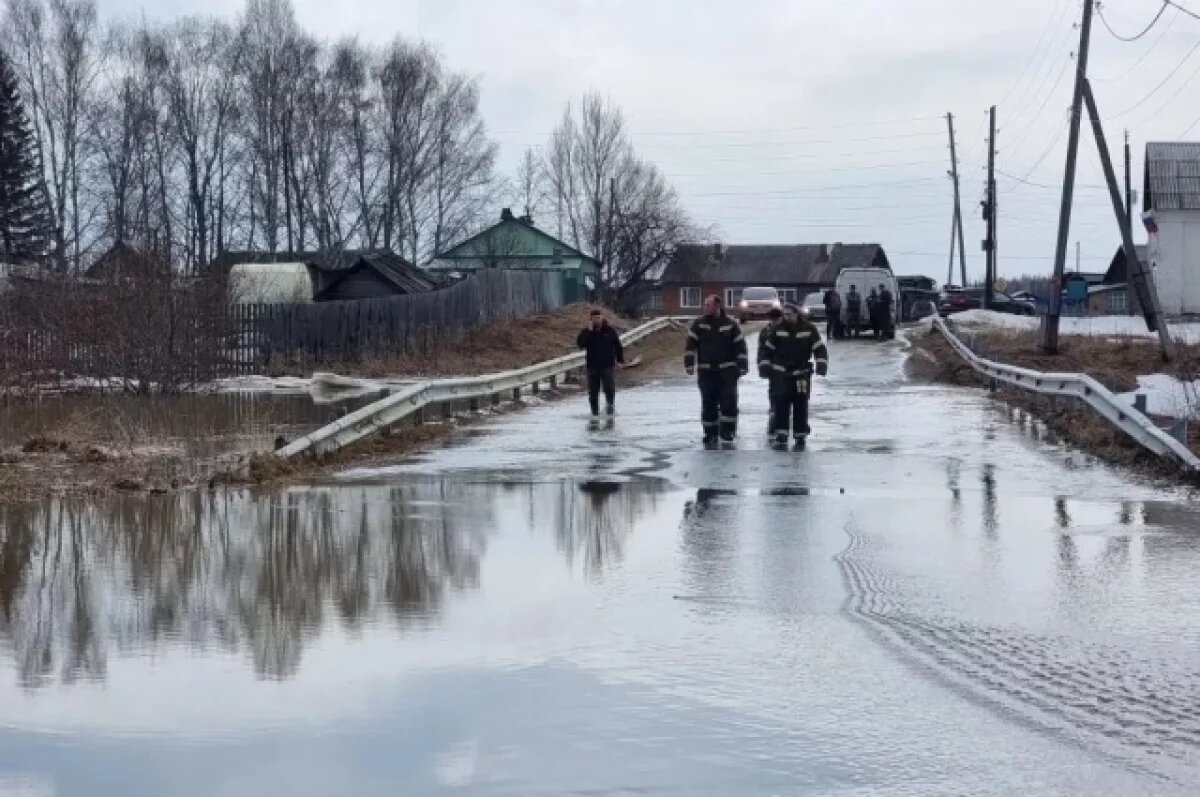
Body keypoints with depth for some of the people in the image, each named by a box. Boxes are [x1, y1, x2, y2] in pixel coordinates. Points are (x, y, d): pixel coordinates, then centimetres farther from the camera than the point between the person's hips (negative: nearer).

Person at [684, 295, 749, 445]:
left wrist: (742, 366, -1)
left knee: (729, 399, -11)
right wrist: (689, 364, -7)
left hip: (727, 370, -1)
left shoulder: (730, 324, 1)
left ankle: (727, 429, -2)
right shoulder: (699, 324, 3)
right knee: (708, 402, 2)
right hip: (706, 371, 1)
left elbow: (740, 346, 3)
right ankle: (710, 432, 11)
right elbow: (691, 345, 1)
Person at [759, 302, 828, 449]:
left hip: (802, 373, -1)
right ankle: (781, 436, -5)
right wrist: (764, 364, 4)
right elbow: (767, 348, 10)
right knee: (781, 404, -6)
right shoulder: (778, 330, 2)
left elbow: (820, 348, -5)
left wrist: (821, 365, -17)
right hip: (781, 373, 1)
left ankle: (800, 437, 13)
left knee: (800, 406, 4)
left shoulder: (809, 329, -4)